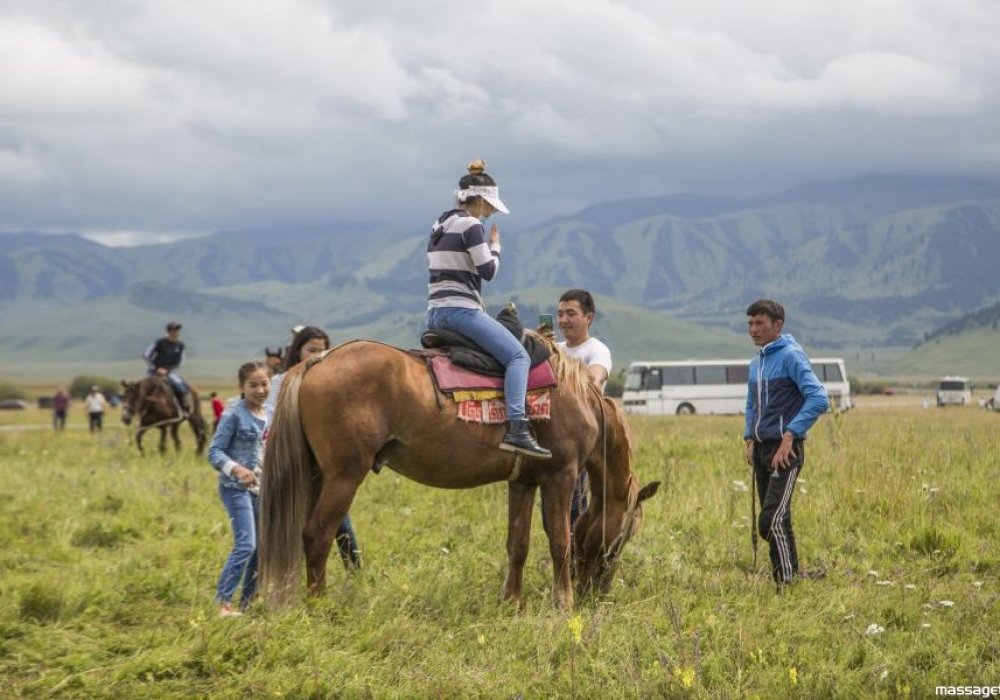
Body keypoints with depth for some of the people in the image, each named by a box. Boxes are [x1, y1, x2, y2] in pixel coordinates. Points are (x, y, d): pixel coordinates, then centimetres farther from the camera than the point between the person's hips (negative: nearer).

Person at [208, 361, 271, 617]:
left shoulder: (269, 417, 9)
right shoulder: (234, 416, -10)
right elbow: (214, 452, -13)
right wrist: (236, 469, -27)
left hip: (260, 488, 7)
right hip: (236, 488, -7)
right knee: (246, 544, -18)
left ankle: (247, 601, 22)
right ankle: (222, 602, -17)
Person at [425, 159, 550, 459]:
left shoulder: (440, 225, 18)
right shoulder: (470, 225, -10)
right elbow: (488, 270, -14)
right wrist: (495, 246, 6)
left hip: (435, 312, 10)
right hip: (461, 310, -10)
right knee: (518, 356, -13)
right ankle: (516, 429, -28)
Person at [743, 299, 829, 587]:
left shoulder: (791, 356, -10)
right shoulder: (756, 362, 15)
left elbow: (818, 399, -21)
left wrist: (790, 435, -23)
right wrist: (749, 439, 14)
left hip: (785, 450, -8)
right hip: (761, 450, 8)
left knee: (771, 521, -17)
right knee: (778, 521, 12)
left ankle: (787, 581, -12)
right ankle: (785, 580, 18)